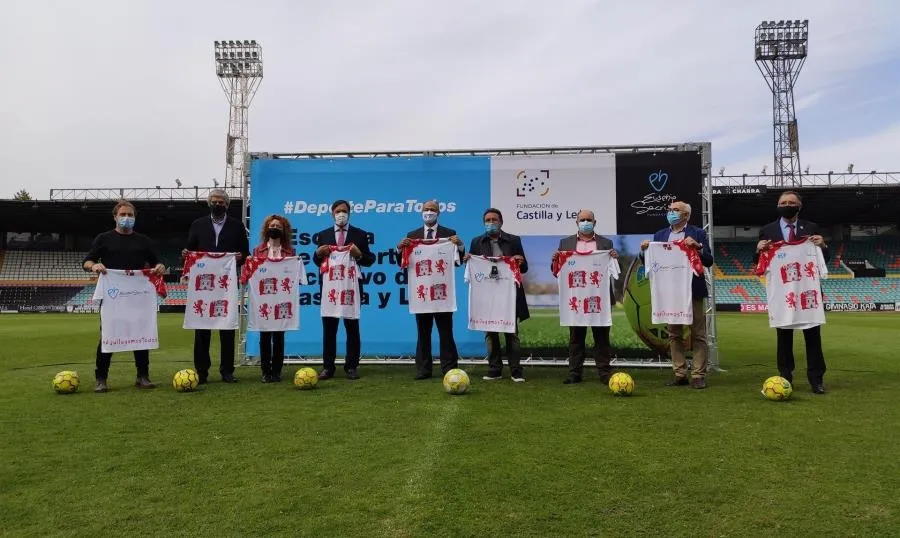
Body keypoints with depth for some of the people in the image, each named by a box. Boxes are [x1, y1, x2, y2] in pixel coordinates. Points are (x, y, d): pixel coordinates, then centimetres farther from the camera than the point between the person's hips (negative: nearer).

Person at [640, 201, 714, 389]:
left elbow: (708, 261, -4)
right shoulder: (660, 235, 11)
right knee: (674, 335, 9)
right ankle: (680, 374, 16)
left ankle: (698, 375, 6)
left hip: (692, 290, -4)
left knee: (698, 335, 0)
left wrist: (698, 246, -20)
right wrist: (644, 250, -10)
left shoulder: (698, 234, 1)